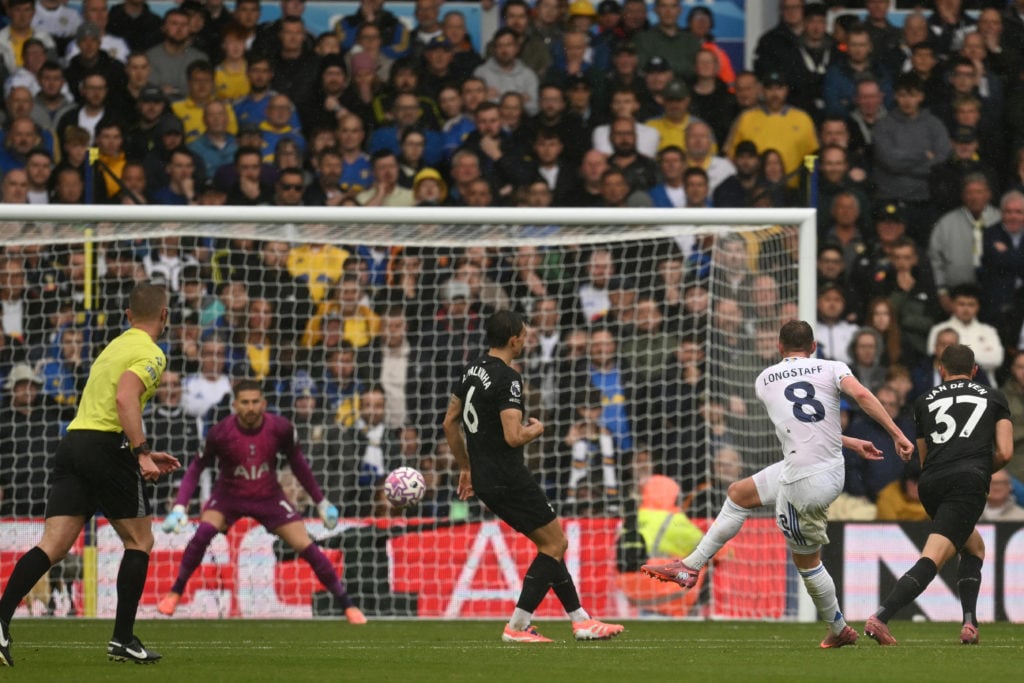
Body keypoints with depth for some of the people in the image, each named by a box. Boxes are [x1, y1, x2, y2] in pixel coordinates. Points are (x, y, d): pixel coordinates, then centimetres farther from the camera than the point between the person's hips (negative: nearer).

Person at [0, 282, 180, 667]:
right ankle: (123, 640, 7)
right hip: (107, 449, -7)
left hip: (73, 443, 7)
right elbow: (125, 399, -20)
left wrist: (143, 453, 36)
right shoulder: (149, 354, -3)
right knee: (139, 541, 9)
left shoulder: (115, 347, 25)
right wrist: (142, 453, -22)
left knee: (52, 545, -2)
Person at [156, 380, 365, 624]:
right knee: (204, 531, -28)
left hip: (268, 496, 1)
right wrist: (179, 507, -22)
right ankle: (175, 592, -9)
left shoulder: (280, 428, -18)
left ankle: (347, 604, 7)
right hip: (228, 495, -1)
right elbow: (196, 469, -11)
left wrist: (321, 502, 5)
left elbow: (297, 463, -1)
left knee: (305, 546, -8)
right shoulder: (220, 433, -23)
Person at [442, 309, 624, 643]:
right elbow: (513, 437, -25)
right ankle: (517, 626, -2)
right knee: (555, 543, 0)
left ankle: (581, 620, 16)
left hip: (484, 479, 9)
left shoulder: (472, 371, 10)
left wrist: (465, 467, 25)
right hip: (509, 478, -9)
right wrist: (536, 429, -3)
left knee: (551, 543, 15)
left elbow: (450, 422, 18)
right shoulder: (507, 378, -18)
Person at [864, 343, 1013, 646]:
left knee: (974, 547, 26)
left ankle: (970, 623, 10)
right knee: (931, 561, -12)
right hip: (969, 482, -4)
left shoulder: (924, 402, 23)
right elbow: (1004, 453, 9)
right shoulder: (993, 397, 19)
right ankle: (880, 617, -27)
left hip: (930, 485, 4)